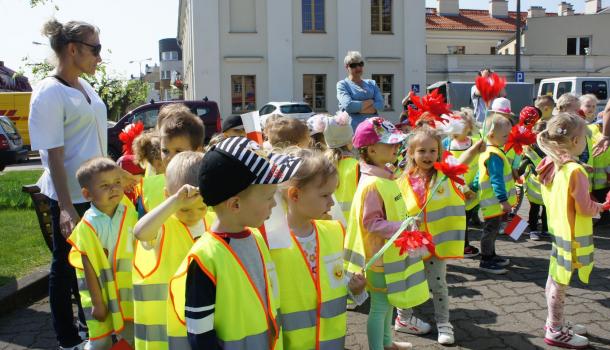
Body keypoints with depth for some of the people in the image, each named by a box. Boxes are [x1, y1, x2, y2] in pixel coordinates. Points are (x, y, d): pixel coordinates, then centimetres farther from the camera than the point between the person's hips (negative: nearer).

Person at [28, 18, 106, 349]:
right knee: (66, 265, 8)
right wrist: (66, 207, -23)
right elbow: (54, 155, -20)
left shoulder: (84, 85, 7)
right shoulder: (49, 93, -17)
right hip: (69, 197, -8)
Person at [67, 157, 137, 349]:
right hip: (98, 288, -4)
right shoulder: (88, 225, -20)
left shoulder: (129, 213, -7)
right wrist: (97, 302, -12)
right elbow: (89, 267, -16)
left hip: (126, 287, 4)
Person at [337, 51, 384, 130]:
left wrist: (358, 108, -10)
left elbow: (380, 105, 4)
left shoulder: (372, 83, 20)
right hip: (353, 127, -4)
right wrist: (370, 102, 1)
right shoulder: (342, 84, 7)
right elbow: (348, 105, -11)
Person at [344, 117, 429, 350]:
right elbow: (371, 223, -25)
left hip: (392, 253, 10)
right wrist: (402, 227, -28)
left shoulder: (385, 177, 6)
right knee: (379, 307, 5)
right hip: (381, 256, -10)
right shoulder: (372, 184, -24)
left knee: (389, 302, 24)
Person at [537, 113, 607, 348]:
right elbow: (585, 207, -18)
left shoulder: (551, 165, 3)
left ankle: (555, 321, 35)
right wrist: (602, 207, 1)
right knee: (560, 282, 2)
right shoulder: (575, 170, -23)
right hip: (571, 233, -9)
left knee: (555, 278, 19)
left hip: (556, 229, 9)